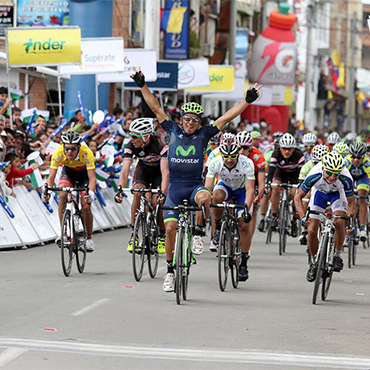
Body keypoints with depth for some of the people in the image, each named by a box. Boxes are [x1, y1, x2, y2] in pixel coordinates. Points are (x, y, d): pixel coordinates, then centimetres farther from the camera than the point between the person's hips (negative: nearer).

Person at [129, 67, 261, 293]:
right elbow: (156, 108, 1)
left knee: (205, 198, -37)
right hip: (175, 186, 1)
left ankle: (199, 233, -15)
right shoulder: (174, 131, 4)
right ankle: (170, 270, 7)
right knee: (170, 227, -6)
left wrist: (247, 101, -10)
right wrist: (143, 86, -4)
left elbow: (226, 118, -3)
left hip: (195, 185, -1)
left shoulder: (204, 135, 2)